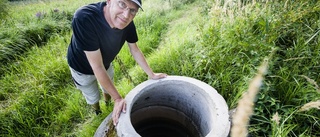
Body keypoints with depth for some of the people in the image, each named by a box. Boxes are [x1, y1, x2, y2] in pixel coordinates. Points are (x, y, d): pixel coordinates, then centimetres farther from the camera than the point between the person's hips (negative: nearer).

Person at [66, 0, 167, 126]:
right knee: (93, 98, 19)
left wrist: (152, 75, -8)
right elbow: (97, 67, -37)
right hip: (83, 68, -4)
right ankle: (97, 111, 54)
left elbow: (135, 50, -9)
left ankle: (108, 103, 62)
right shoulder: (84, 18, -42)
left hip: (106, 65, 4)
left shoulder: (127, 23, -25)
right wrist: (118, 99, -31)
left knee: (108, 89, 28)